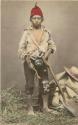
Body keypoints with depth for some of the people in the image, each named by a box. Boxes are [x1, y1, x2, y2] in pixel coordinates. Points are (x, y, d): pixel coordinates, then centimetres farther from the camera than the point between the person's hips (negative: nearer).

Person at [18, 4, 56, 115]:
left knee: (45, 84, 5)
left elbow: (52, 45, 13)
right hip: (29, 62, -3)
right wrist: (28, 61, -14)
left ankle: (45, 107, 18)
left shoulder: (46, 32, 3)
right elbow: (21, 49, -5)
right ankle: (30, 108, 10)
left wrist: (49, 51, -9)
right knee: (30, 85, 1)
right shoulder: (27, 33, -5)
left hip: (42, 62, 3)